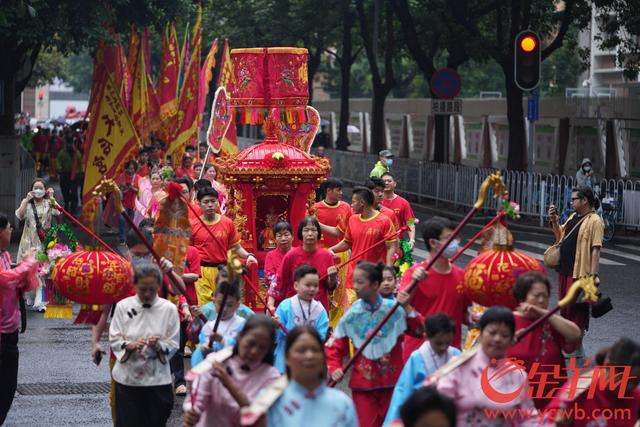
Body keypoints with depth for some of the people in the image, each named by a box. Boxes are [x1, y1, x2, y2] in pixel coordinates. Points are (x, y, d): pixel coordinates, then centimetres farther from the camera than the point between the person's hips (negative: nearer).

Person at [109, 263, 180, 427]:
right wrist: (129, 345, -19)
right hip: (128, 377, 0)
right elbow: (114, 339, 0)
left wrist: (159, 346, -20)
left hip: (157, 378, 0)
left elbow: (173, 344, 0)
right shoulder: (123, 306, 1)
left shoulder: (169, 309, 0)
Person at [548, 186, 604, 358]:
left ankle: (573, 349, 3)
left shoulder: (594, 221, -13)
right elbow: (560, 235, 27)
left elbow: (595, 249, -18)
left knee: (576, 310, -3)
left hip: (580, 273, -9)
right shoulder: (573, 217, 13)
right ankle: (566, 345, 26)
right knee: (565, 308, 15)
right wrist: (554, 220, 10)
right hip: (565, 270, 9)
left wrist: (594, 274, -24)